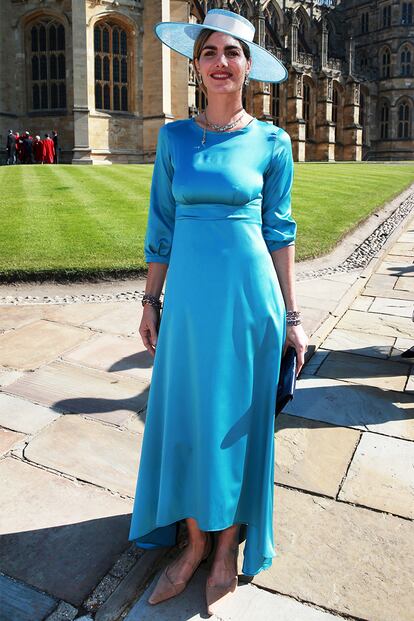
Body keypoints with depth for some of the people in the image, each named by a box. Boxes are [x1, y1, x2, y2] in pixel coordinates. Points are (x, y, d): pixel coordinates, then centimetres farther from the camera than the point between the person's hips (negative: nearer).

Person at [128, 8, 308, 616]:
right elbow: (162, 226, 9)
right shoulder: (173, 137, 8)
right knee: (186, 415, 9)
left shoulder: (271, 142, 3)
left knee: (238, 419, 7)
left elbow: (279, 230, 4)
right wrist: (151, 300, 8)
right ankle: (194, 542, 31)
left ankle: (229, 549, 29)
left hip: (249, 295, -2)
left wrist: (291, 314, 2)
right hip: (188, 293, 3)